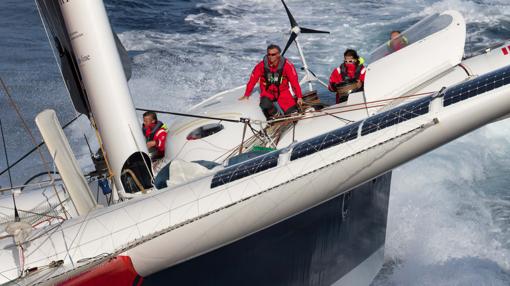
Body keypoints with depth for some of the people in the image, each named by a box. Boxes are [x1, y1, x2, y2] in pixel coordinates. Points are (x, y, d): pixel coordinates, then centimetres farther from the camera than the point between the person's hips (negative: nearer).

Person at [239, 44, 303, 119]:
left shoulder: (286, 65, -14)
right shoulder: (262, 65, -11)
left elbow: (294, 81, -10)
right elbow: (253, 80, -3)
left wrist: (299, 97, -11)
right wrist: (246, 95, 0)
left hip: (282, 92, 0)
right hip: (267, 92, 0)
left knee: (292, 112, -19)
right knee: (265, 105, -32)